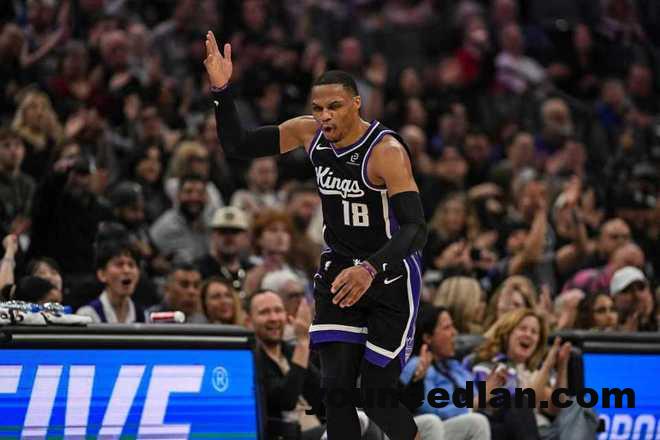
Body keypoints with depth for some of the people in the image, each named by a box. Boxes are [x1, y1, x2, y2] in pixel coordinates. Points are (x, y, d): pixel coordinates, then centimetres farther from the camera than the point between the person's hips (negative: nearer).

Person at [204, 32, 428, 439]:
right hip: (338, 269, 5)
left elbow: (416, 229, -33)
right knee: (336, 388, -5)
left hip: (391, 277, -5)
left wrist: (370, 269, -48)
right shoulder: (309, 133, -5)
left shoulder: (387, 151, -25)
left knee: (377, 394, -3)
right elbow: (237, 146, 2)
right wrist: (222, 91, -14)